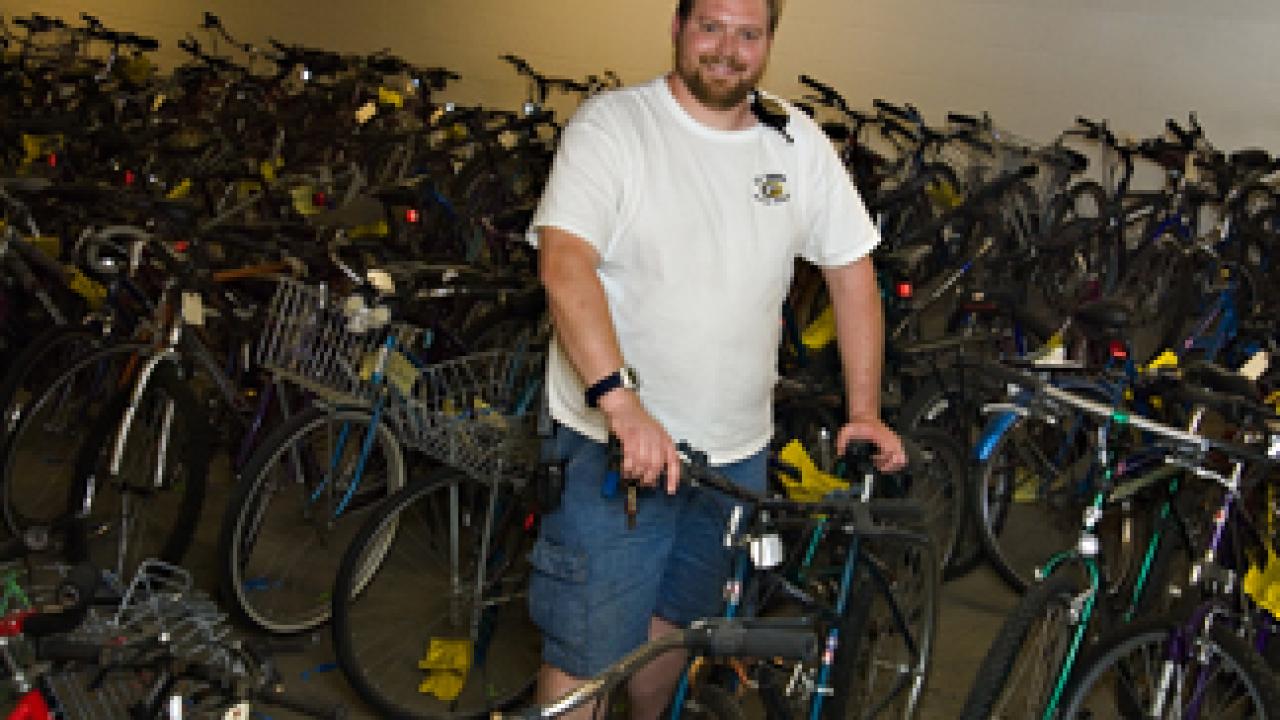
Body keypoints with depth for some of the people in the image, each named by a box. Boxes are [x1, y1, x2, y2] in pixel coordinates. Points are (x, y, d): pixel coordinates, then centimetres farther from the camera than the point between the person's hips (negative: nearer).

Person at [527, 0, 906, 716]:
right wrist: (622, 401, -36)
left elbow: (853, 270, 10)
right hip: (616, 443, -4)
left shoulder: (800, 142, 3)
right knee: (586, 655, 0)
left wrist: (864, 410, 4)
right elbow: (564, 262, -24)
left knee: (675, 617, 22)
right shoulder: (612, 123, -11)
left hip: (737, 450, 5)